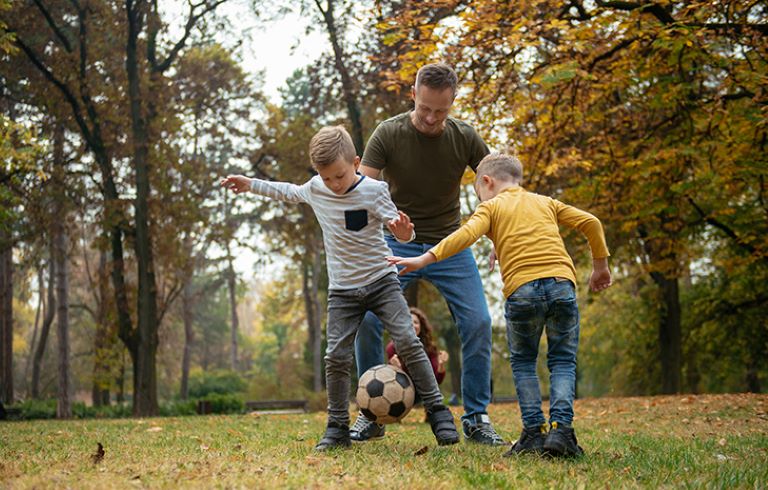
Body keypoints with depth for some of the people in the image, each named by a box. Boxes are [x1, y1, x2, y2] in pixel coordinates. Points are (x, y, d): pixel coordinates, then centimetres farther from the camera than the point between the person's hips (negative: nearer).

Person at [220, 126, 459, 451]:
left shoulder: (373, 191, -11)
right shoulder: (315, 189, 1)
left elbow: (398, 227, -14)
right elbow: (291, 193, 23)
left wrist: (403, 230, -38)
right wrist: (251, 185, 25)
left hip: (381, 281, -3)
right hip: (343, 290, 3)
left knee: (408, 342, -13)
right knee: (336, 357, -5)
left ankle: (437, 411, -2)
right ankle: (337, 428, 6)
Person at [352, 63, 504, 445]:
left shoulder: (465, 138, -7)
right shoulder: (388, 134, -13)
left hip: (449, 244, 1)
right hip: (398, 244, -1)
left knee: (478, 323, -11)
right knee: (367, 320, -16)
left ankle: (476, 418, 3)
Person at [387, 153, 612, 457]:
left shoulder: (491, 207, 14)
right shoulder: (546, 202, 25)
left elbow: (467, 234, -5)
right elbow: (590, 223, 20)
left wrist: (423, 259, -8)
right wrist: (600, 266, 29)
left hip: (521, 290, -2)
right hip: (561, 283, 2)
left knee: (523, 363, 15)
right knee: (563, 362, 11)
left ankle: (534, 431, 4)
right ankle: (560, 428, -7)